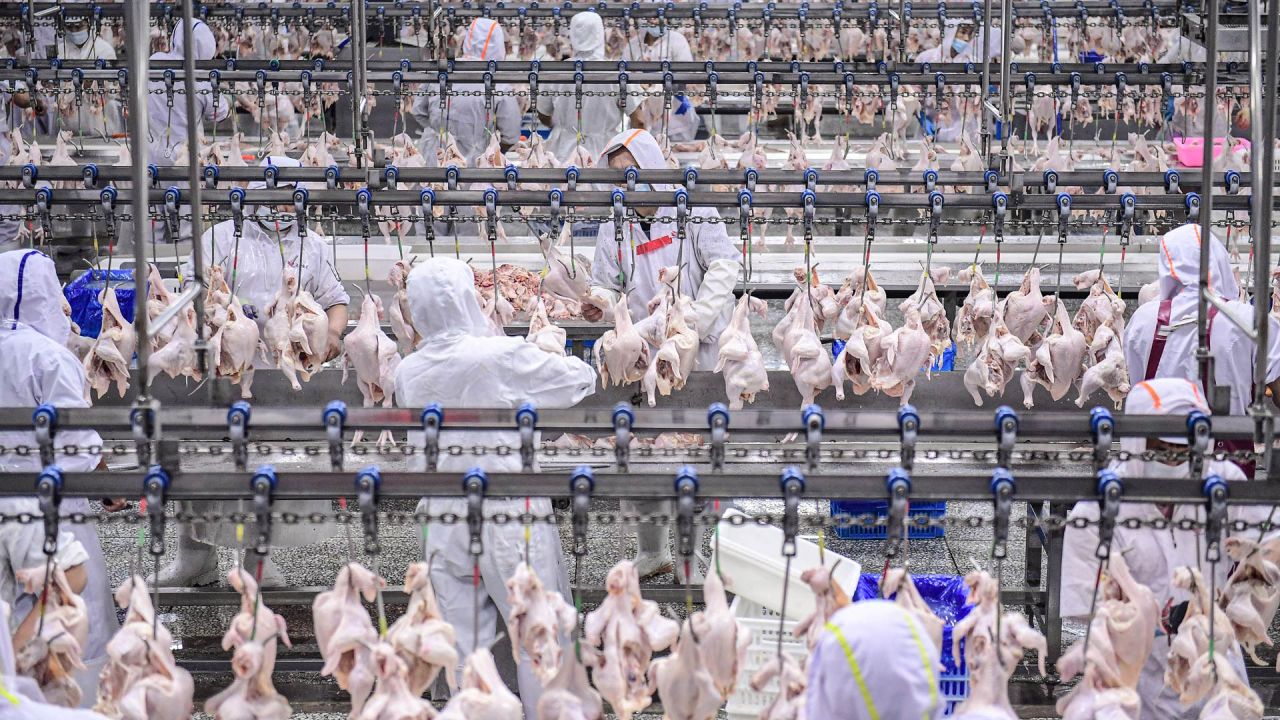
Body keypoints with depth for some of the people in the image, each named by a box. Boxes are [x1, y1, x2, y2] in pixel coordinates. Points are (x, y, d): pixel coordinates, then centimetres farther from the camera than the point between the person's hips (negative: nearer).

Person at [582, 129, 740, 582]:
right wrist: (600, 304, -14)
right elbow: (608, 286, 10)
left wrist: (696, 320, -15)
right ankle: (652, 553, 20)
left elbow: (724, 264, -6)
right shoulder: (613, 229, 10)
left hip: (696, 352, -4)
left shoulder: (692, 211, -2)